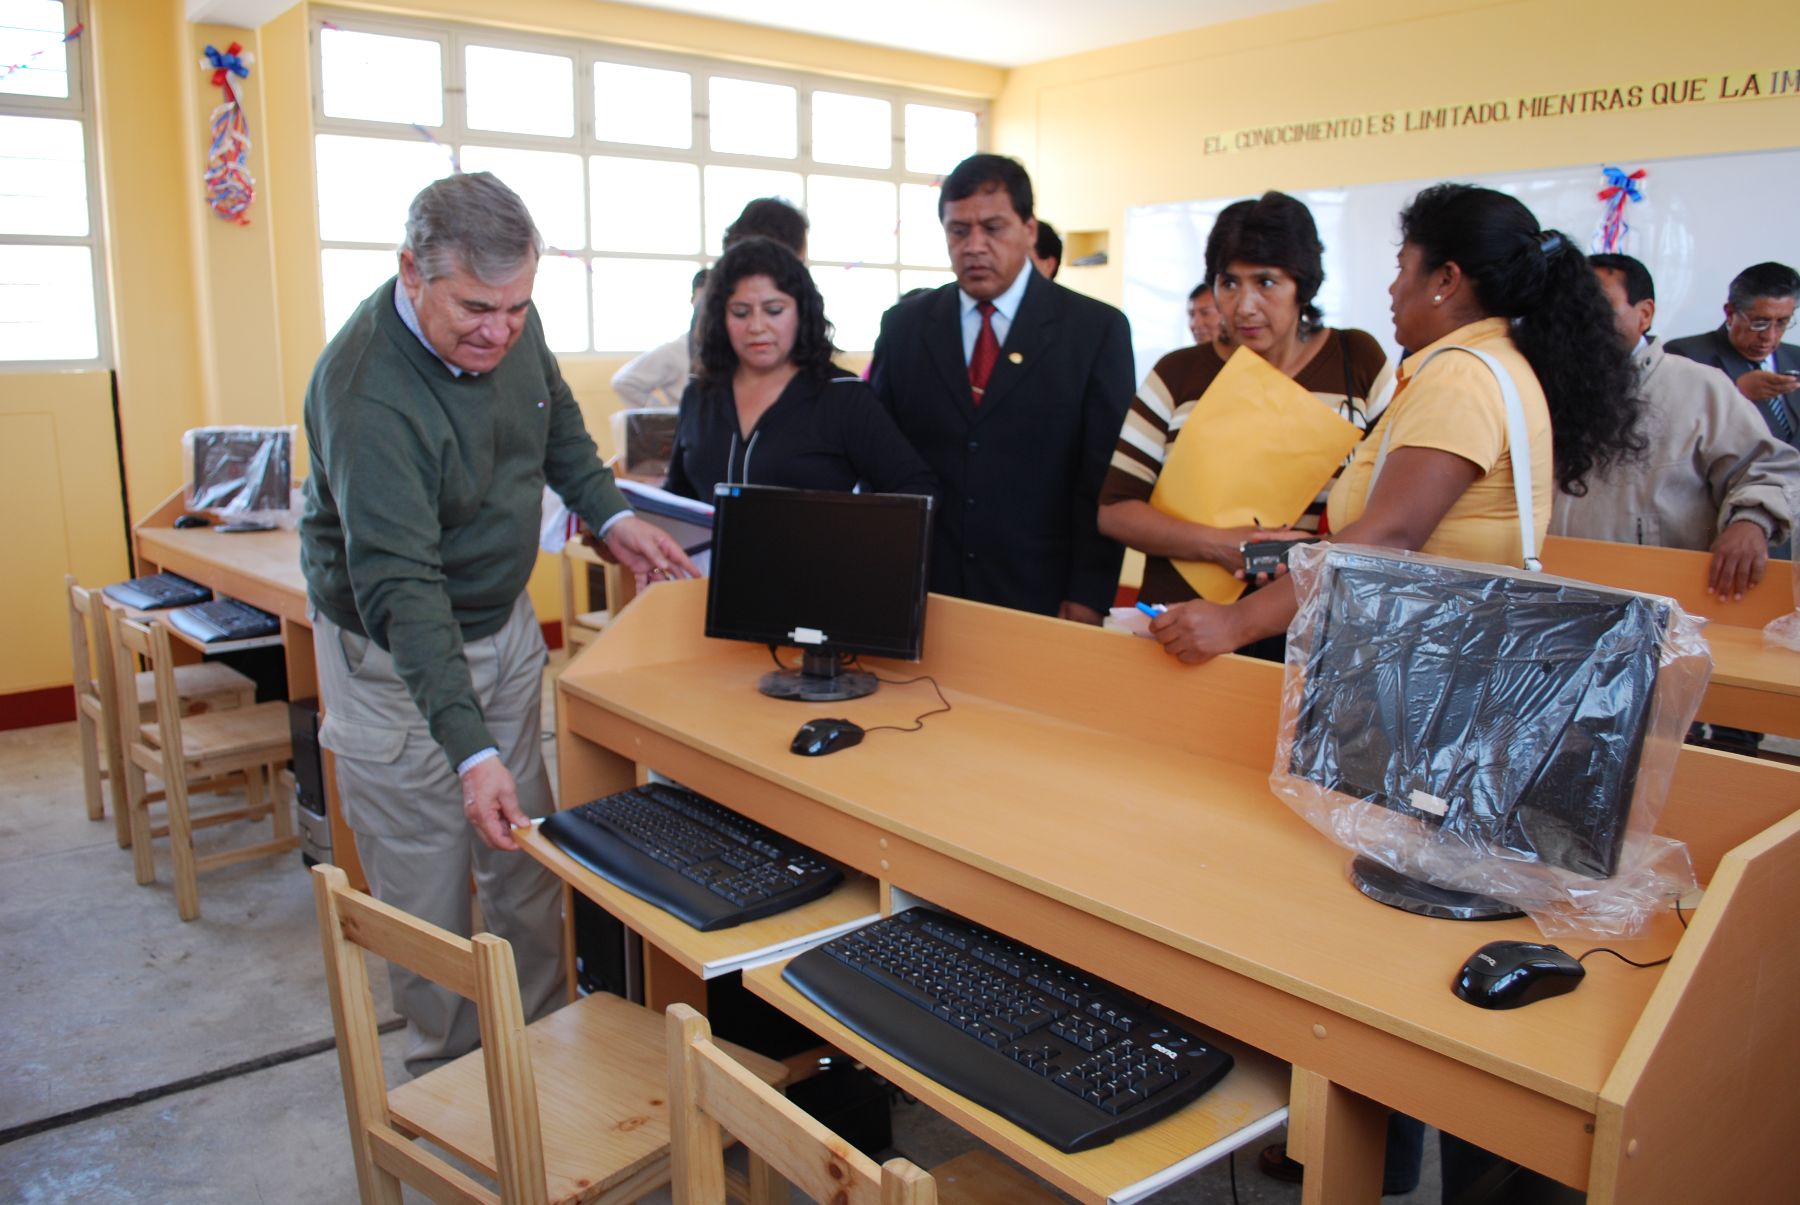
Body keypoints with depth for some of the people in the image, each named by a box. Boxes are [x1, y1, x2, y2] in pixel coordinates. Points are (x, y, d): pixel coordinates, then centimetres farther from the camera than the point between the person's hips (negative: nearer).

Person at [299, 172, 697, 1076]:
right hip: (399, 659, -6)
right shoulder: (367, 393, -30)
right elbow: (399, 588, -36)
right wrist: (471, 751, -41)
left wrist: (608, 513, 3)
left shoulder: (509, 326, -8)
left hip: (503, 623, 7)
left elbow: (556, 420, 15)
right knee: (428, 898, 4)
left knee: (527, 856, 15)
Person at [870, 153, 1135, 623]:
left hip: (1042, 597, -2)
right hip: (924, 593, 2)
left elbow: (1105, 478, -4)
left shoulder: (1097, 329, -1)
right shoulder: (904, 325, 6)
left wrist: (1088, 597, -9)